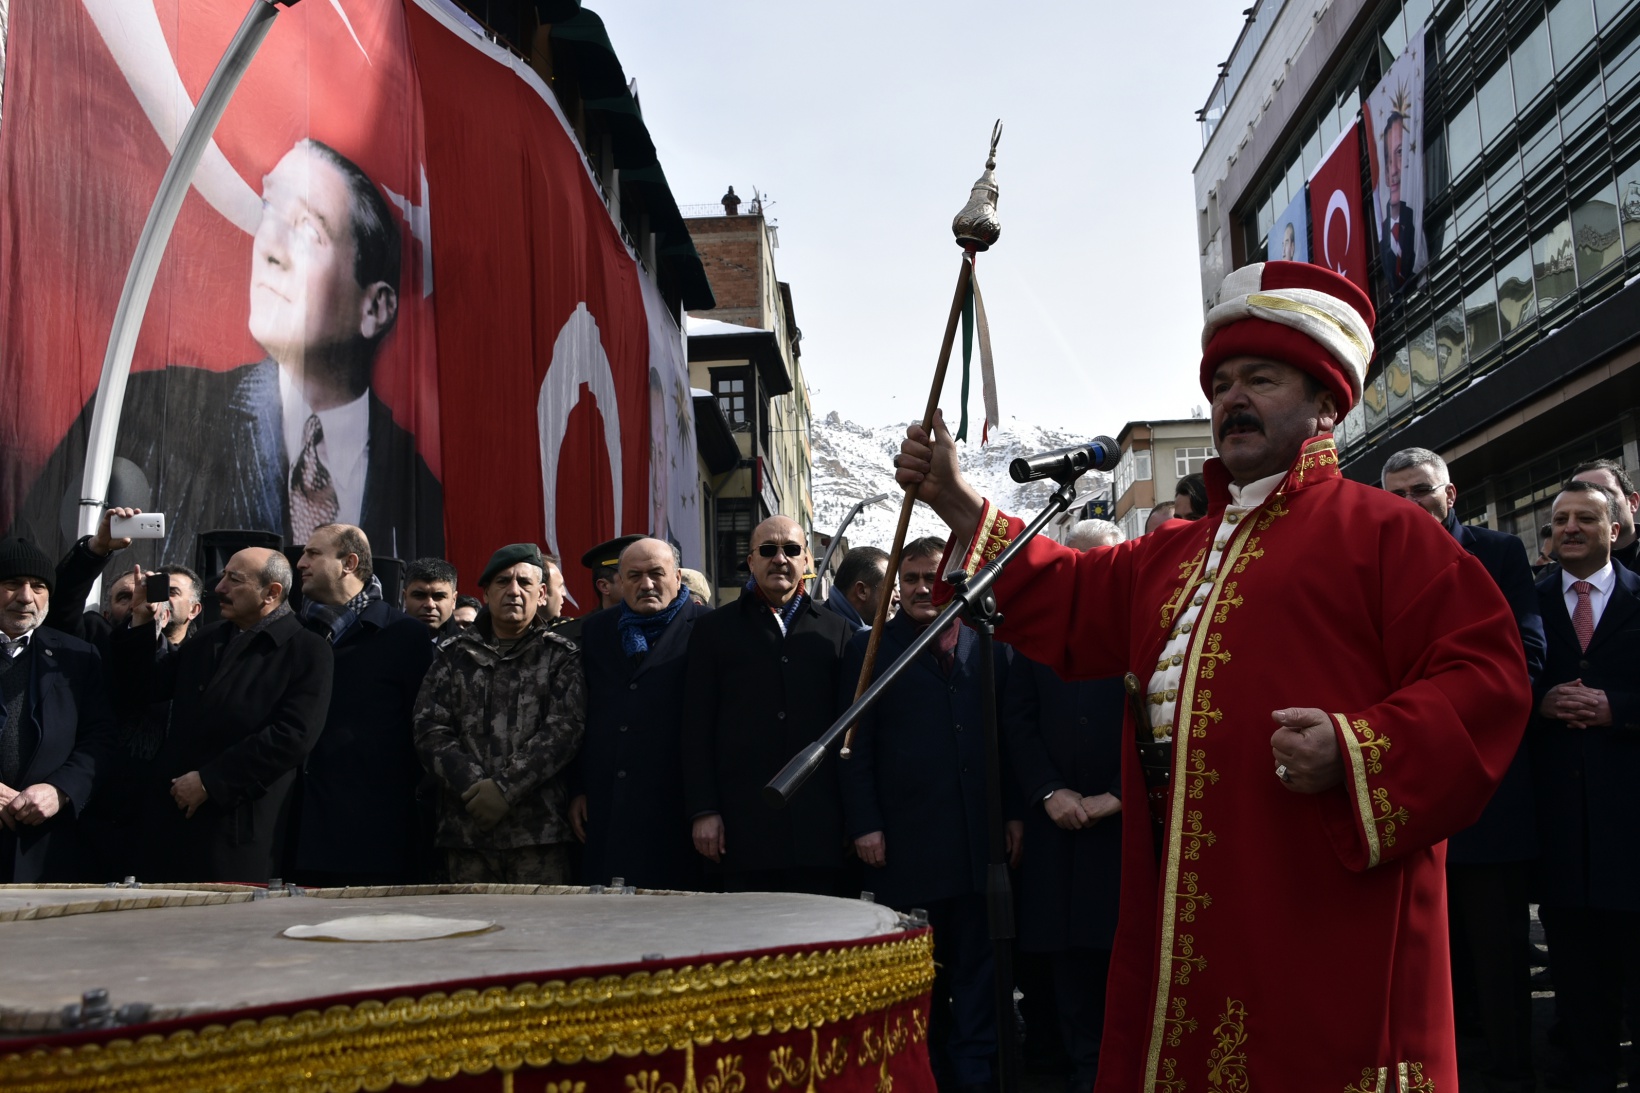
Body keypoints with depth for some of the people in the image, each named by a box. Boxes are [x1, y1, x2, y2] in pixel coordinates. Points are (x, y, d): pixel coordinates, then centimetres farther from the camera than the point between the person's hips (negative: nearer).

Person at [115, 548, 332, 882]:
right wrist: (140, 623, 6)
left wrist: (210, 781, -15)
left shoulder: (307, 652, -5)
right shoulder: (207, 639, 17)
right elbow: (138, 692, 18)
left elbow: (292, 736, -16)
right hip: (170, 817, 6)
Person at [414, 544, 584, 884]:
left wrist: (505, 787, -12)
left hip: (539, 830, -2)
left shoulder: (561, 657, 8)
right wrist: (473, 786, -9)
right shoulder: (454, 655, 14)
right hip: (466, 829, 2)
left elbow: (565, 730, -4)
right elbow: (429, 731, 6)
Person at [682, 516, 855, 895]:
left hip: (818, 828, 1)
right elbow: (697, 727, 5)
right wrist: (703, 810, -3)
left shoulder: (836, 631, 13)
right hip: (742, 826, -1)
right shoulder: (715, 629, 10)